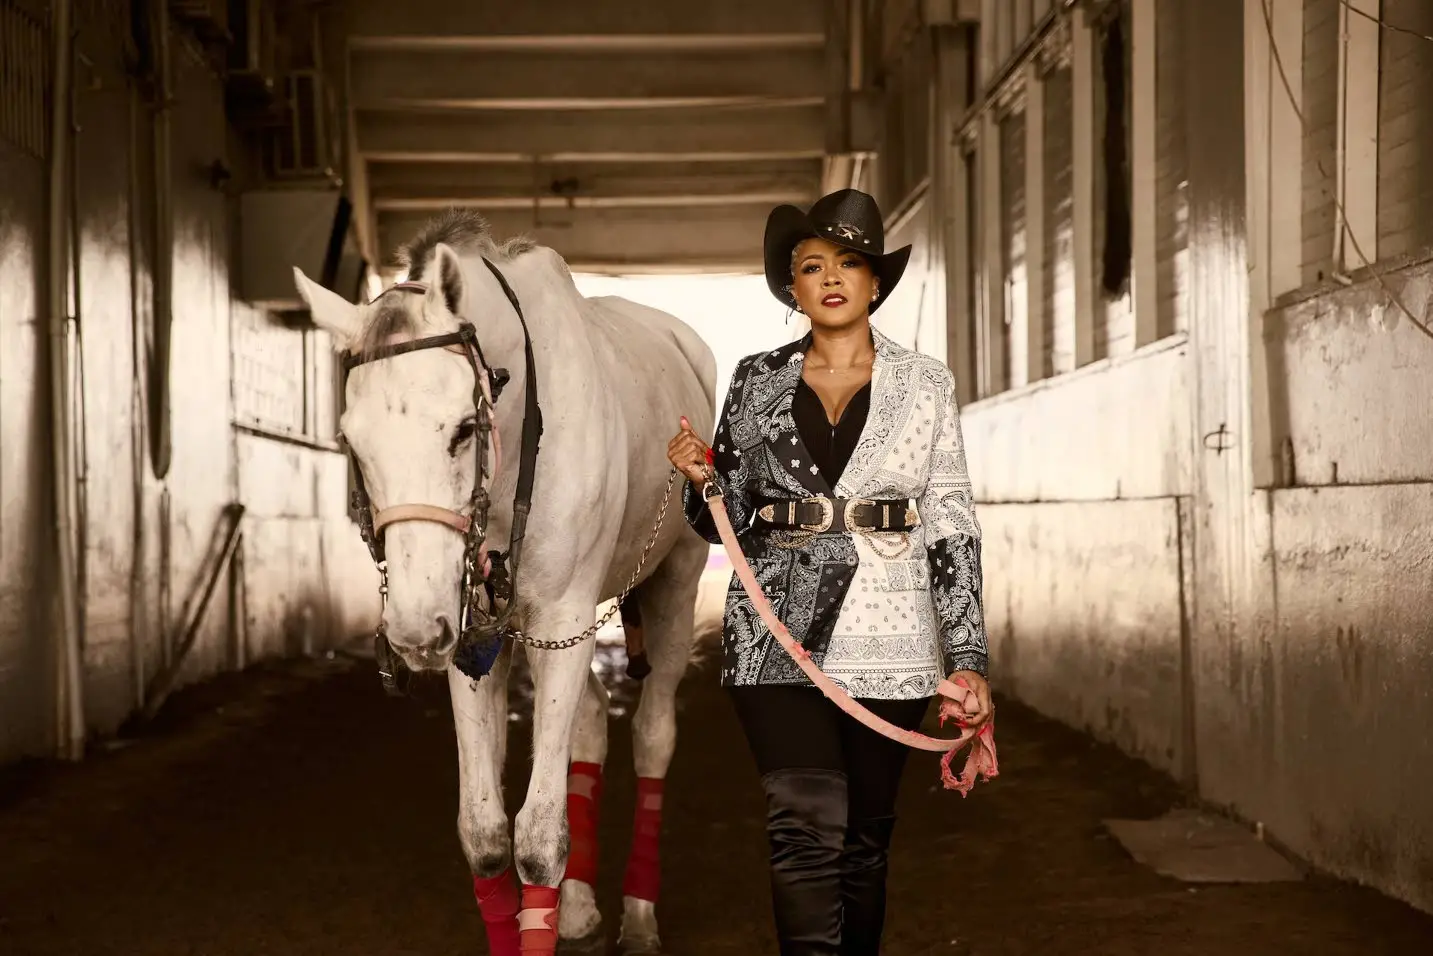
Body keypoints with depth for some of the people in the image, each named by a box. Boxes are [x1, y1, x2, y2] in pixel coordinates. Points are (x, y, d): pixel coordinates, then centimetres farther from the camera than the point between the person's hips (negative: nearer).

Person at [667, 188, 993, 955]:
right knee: (805, 828, -11)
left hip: (887, 640, 0)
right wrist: (700, 479, -11)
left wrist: (967, 657, -3)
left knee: (864, 834, 10)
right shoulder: (757, 381, 7)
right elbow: (725, 522, 12)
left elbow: (950, 526, 2)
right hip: (778, 639, 0)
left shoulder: (925, 386, 4)